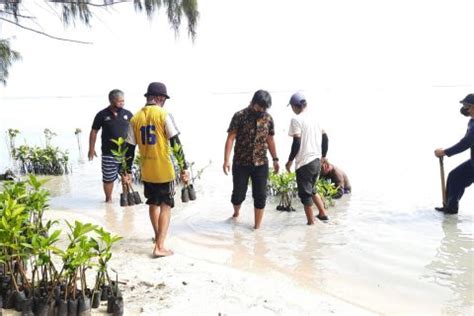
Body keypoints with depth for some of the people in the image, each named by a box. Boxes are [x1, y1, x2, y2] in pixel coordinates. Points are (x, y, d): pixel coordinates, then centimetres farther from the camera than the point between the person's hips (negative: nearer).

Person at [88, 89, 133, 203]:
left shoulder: (127, 114, 4)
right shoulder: (102, 115, -1)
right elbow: (94, 131, 5)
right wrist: (91, 149, 3)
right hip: (109, 153, -2)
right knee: (108, 178, 5)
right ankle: (108, 199, 22)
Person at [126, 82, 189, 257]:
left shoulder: (135, 118, 3)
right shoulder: (163, 115, -11)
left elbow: (130, 147, 4)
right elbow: (176, 143, -14)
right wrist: (184, 167, -10)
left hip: (146, 170, 5)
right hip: (164, 170, -5)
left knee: (153, 204, 21)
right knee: (165, 206, 4)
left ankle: (158, 236, 39)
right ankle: (159, 247, -1)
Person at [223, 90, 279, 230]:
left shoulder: (268, 118, 1)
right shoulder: (239, 116, -10)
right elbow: (230, 138, -11)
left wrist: (275, 159, 13)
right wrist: (226, 160, -18)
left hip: (261, 164, 2)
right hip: (240, 163, -2)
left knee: (260, 196, 1)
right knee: (238, 193, 9)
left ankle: (257, 226, 15)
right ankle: (236, 213, 41)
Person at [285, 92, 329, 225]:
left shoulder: (296, 120, -12)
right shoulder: (315, 117, 9)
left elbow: (297, 143, -18)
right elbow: (325, 138, 12)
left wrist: (290, 161, -8)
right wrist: (323, 155, 23)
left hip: (304, 162, -7)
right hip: (317, 161, 7)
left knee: (305, 193, 6)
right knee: (311, 189, 26)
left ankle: (311, 222, 13)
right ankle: (322, 213, 26)